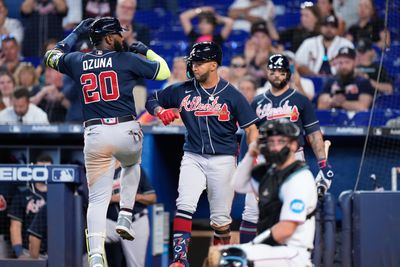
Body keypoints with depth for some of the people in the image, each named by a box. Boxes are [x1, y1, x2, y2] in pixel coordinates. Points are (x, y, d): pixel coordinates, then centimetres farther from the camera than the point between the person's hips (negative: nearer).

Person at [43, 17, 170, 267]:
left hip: (94, 135, 2)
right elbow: (164, 72, 5)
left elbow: (52, 56, 30)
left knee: (98, 199, 2)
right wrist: (146, 51, 20)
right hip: (127, 132, -2)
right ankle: (125, 216, 19)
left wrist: (76, 33, 35)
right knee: (132, 165, 35)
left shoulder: (77, 61, 10)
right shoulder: (127, 59, -1)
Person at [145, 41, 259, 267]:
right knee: (185, 206, -17)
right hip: (193, 158, 2)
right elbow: (152, 100, 15)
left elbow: (251, 129, -2)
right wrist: (160, 111, -8)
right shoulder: (182, 91, 4)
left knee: (221, 218, 4)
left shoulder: (232, 95, -3)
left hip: (223, 160, -2)